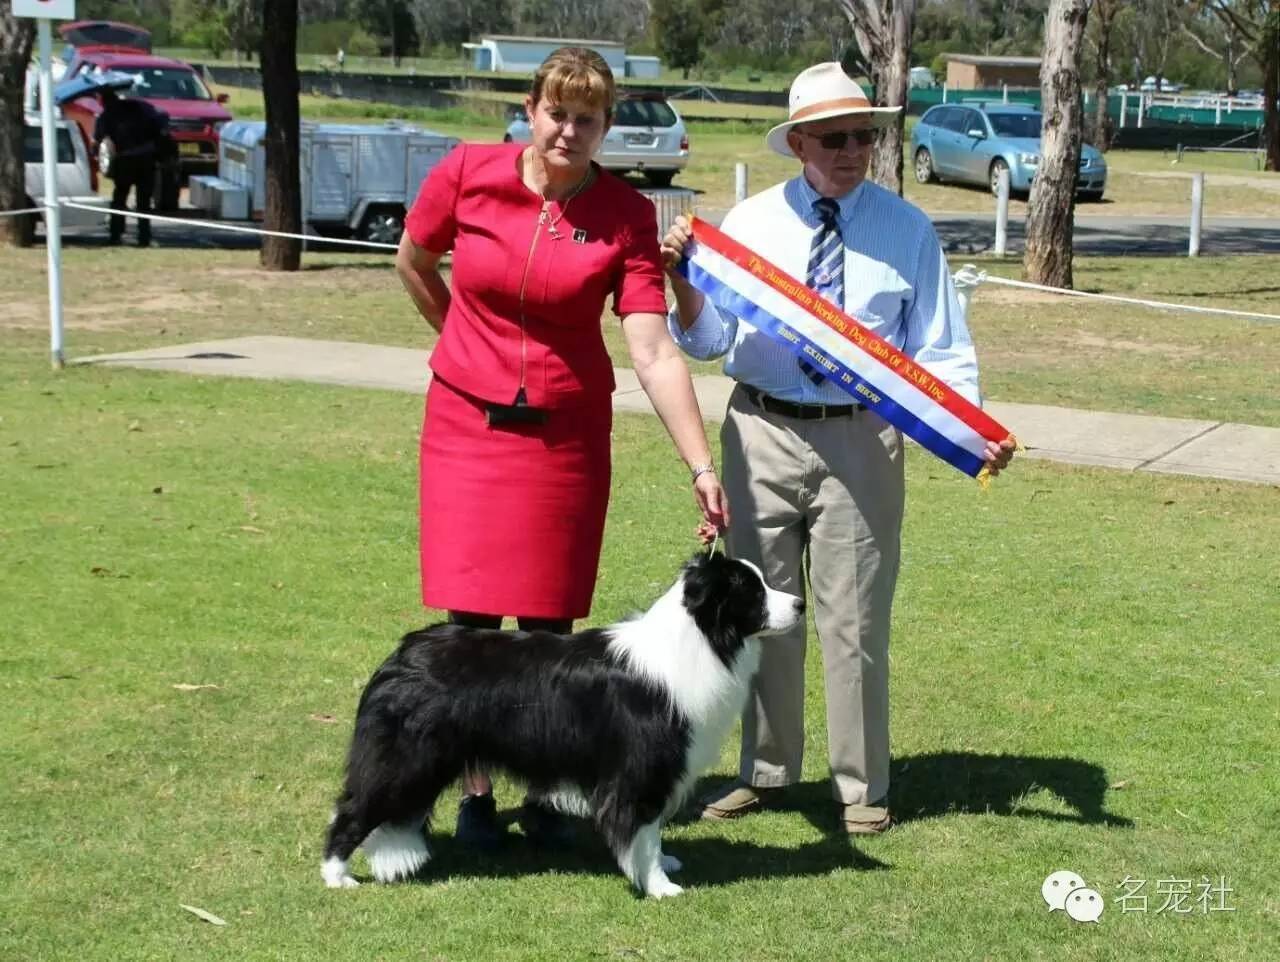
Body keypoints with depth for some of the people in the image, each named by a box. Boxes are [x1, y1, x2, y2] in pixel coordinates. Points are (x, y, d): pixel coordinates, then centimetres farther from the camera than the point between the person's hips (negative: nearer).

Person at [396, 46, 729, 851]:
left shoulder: (626, 217, -10)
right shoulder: (467, 174, -8)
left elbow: (654, 350, -15)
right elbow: (413, 262, 11)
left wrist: (702, 466, -23)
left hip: (566, 432, 0)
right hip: (468, 422, 0)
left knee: (548, 621, 5)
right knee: (472, 616, 1)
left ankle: (544, 791, 20)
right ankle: (475, 792, 14)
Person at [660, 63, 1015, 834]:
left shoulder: (907, 230, -1)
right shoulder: (749, 223, 2)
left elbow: (940, 351, -1)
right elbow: (710, 340, 5)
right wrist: (682, 279, -14)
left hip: (860, 440, -2)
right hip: (762, 433, 2)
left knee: (855, 619, 4)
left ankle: (862, 786, 19)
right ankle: (766, 770, 29)